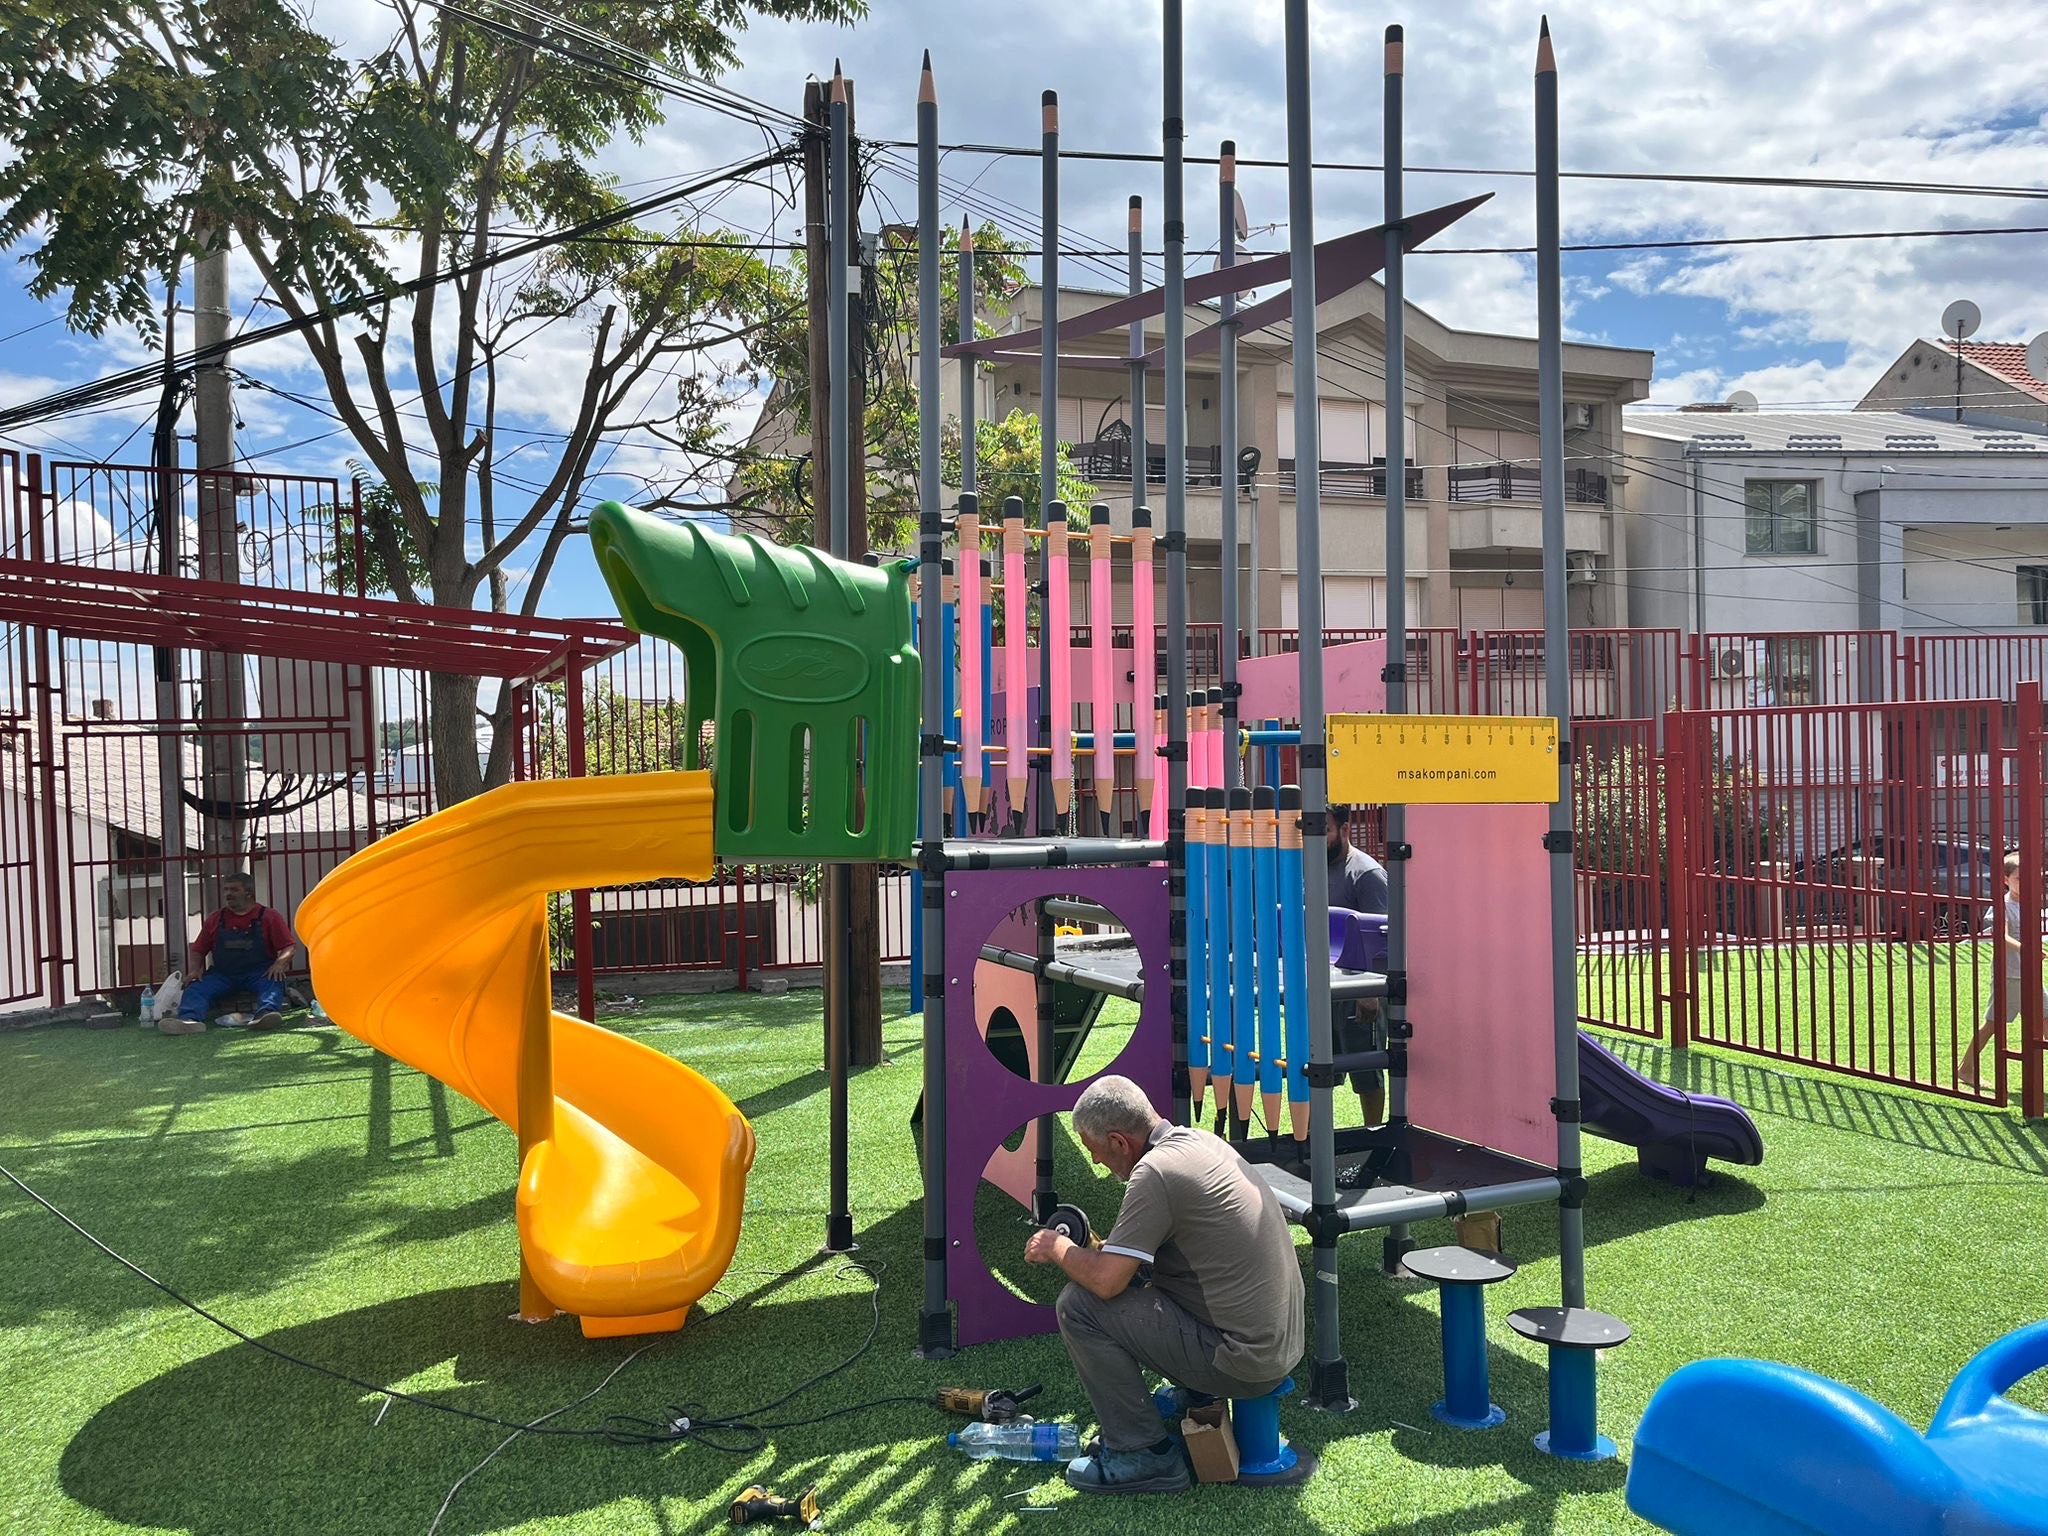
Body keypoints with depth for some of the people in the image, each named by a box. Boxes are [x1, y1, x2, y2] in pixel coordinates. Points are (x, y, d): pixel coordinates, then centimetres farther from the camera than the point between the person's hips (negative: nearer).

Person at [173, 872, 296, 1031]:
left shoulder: (269, 916, 9)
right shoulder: (216, 920, 20)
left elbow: (290, 947, 3)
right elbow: (198, 951, 22)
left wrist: (279, 963, -18)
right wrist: (195, 970, 1)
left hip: (259, 973, -3)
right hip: (222, 974, 3)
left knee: (273, 984, -36)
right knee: (196, 988, -24)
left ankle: (265, 1013, -64)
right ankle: (189, 1019, -52)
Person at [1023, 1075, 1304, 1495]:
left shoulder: (1155, 1172, -20)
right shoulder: (1201, 1141, 7)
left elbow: (1105, 1280, -21)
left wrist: (1058, 1249, -2)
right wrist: (1100, 1248, 14)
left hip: (1243, 1361, -9)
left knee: (1079, 1305, -10)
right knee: (1132, 1268, 20)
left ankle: (1143, 1453, 0)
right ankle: (1195, 1396, 21)